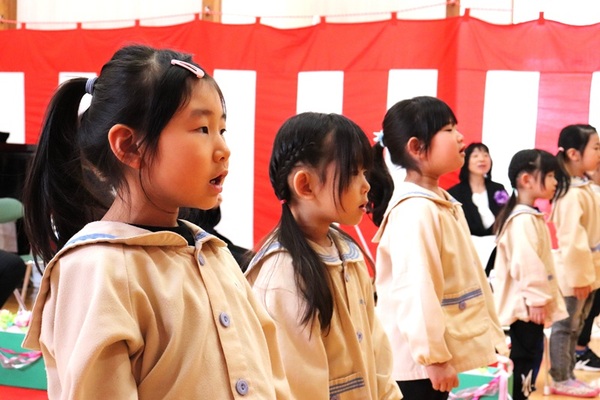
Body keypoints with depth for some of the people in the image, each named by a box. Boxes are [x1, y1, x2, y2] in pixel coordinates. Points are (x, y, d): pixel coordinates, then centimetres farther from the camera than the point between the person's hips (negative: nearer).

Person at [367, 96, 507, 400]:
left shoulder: (446, 204, 11)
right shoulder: (415, 212, -20)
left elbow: (471, 275, 17)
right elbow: (417, 290, -25)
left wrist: (491, 332, 18)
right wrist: (434, 355, -24)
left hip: (441, 351, 9)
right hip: (418, 360, -9)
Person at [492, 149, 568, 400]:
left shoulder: (531, 216, 15)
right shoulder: (523, 220, -20)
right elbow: (526, 264, -26)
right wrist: (536, 299, -23)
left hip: (531, 304, 10)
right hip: (526, 305, -10)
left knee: (530, 356, 16)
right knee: (525, 359, -5)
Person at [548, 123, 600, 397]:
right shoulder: (572, 193, -22)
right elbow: (572, 238, -24)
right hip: (574, 273, -10)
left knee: (574, 327, 17)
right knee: (565, 327, 2)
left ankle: (568, 376, 27)